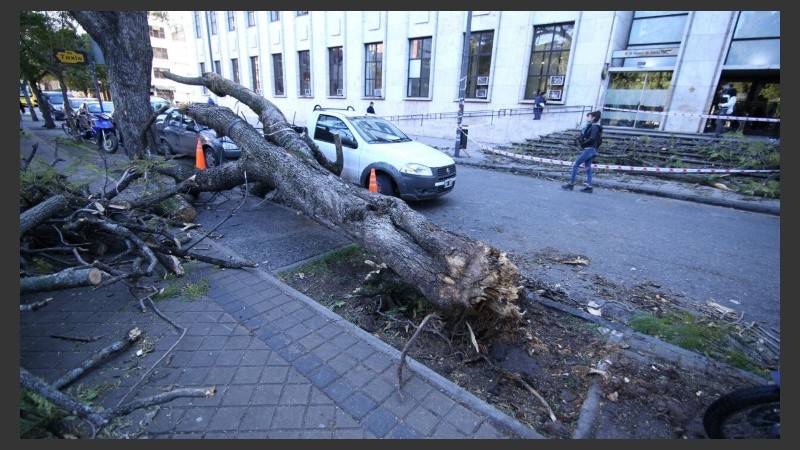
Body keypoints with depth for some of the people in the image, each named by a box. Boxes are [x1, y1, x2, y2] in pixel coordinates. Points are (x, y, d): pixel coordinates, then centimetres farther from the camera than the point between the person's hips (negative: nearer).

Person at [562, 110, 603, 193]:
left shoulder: (594, 127, -10)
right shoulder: (592, 126, 17)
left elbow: (592, 139, -20)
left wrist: (582, 143, -11)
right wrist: (581, 139, -4)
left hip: (589, 149, -9)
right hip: (590, 150, 9)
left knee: (575, 165, -7)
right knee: (588, 167, 8)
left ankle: (571, 184, -3)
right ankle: (589, 186, 8)